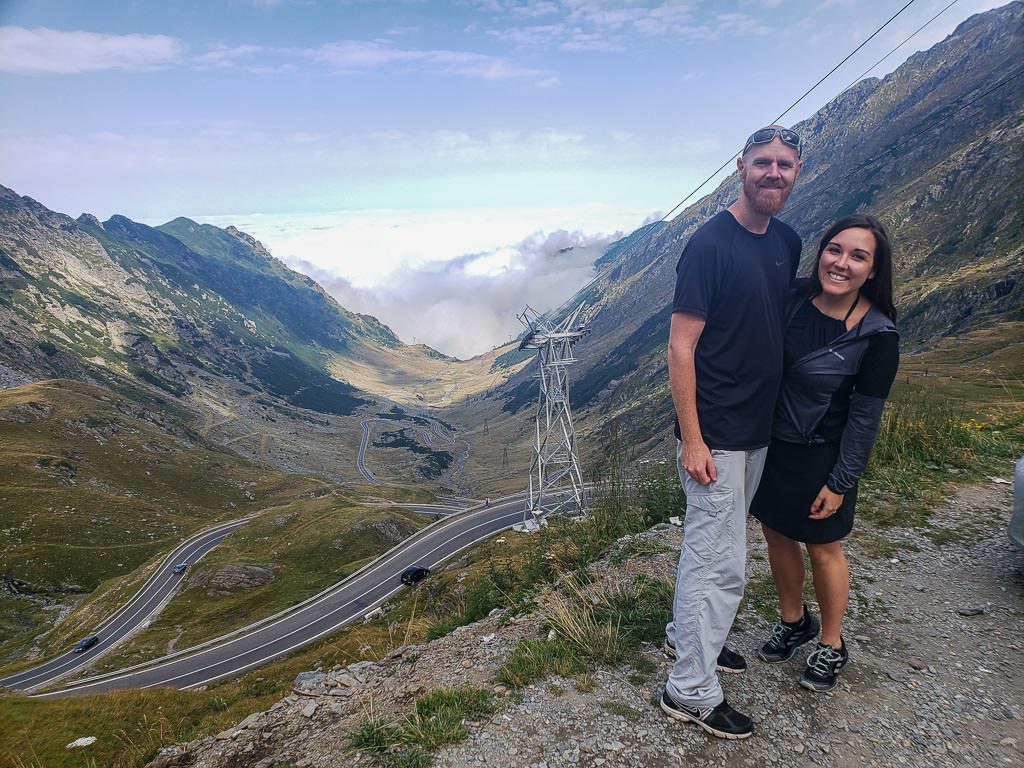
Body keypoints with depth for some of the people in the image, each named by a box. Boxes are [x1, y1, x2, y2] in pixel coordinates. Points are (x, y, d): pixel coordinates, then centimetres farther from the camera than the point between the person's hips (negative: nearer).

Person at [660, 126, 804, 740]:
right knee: (722, 564, -1)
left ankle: (686, 635, 40)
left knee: (712, 546, 20)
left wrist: (783, 411, 15)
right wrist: (691, 440, -20)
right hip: (715, 435, -8)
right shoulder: (711, 243, -16)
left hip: (758, 429, 8)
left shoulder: (788, 243, 7)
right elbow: (681, 348, -18)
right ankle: (692, 692, 15)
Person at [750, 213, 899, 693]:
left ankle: (832, 646, 35)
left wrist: (840, 483, -10)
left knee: (822, 548, 11)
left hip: (819, 455, -5)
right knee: (777, 533, 18)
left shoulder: (877, 335, -18)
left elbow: (865, 416, -13)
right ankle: (794, 622, 42)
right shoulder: (794, 298, -7)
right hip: (769, 441, 5)